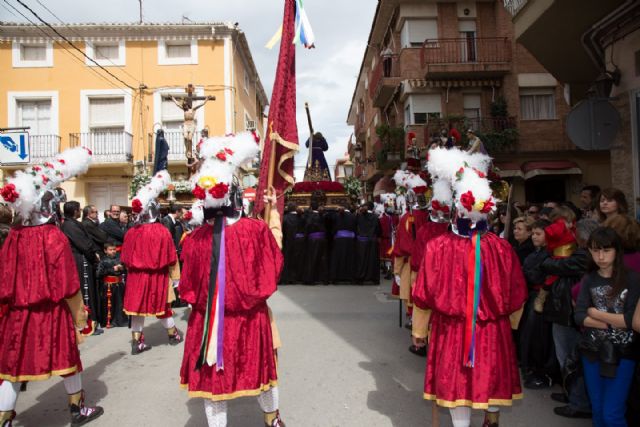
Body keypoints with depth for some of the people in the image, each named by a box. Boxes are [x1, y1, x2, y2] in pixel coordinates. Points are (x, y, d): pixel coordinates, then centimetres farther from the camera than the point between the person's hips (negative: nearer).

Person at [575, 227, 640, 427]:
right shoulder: (589, 280, 2)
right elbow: (580, 317, -6)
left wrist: (596, 314, -8)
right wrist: (614, 322, -15)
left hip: (622, 354, -3)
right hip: (592, 351, 3)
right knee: (597, 411, 12)